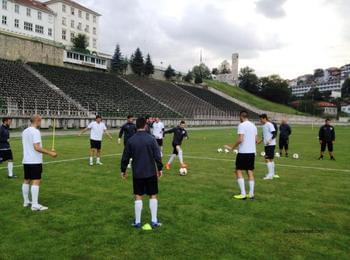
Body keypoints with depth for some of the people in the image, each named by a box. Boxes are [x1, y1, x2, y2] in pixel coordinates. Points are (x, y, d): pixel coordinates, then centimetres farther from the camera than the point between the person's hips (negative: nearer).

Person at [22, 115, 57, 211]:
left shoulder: (24, 132, 11)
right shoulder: (35, 131, -15)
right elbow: (37, 147, -23)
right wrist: (50, 153, -20)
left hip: (26, 160, 9)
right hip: (35, 161, -9)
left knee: (26, 181, 15)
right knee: (36, 181, -7)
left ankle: (26, 201, 24)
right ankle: (35, 205, -9)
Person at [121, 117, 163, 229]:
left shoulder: (131, 140, -3)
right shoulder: (151, 139, -8)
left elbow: (125, 157, 2)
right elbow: (157, 156, -8)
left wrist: (123, 170, 14)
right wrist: (160, 168, 4)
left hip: (137, 173, 1)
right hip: (151, 172, -1)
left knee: (138, 196, 9)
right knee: (153, 196, 9)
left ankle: (137, 222, 14)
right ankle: (154, 221, 12)